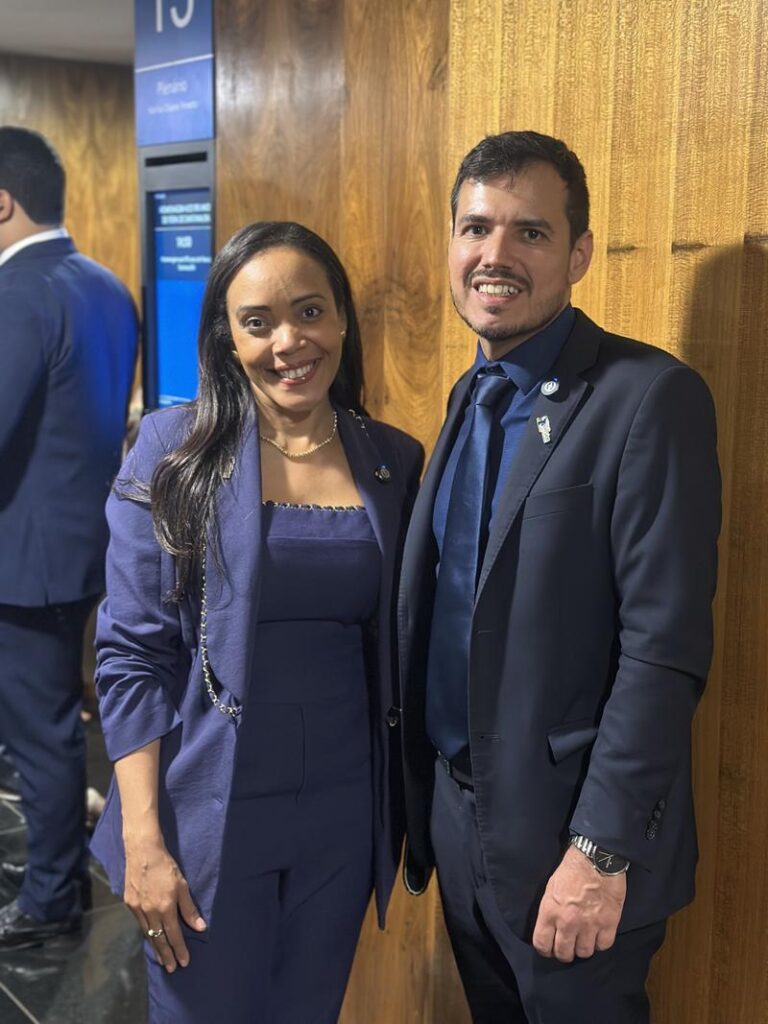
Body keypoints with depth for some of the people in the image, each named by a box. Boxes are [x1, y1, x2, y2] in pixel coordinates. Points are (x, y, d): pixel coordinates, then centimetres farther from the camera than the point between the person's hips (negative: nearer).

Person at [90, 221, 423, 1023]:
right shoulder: (174, 451, -8)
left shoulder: (393, 461, 1)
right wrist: (143, 842, -13)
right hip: (211, 809, -3)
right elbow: (131, 655, -9)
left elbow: (394, 647, 9)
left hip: (345, 811, 3)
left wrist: (406, 811, 6)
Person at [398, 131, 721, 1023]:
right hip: (455, 810, 7)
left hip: (568, 830, -7)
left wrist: (602, 850, -20)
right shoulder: (472, 396, 7)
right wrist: (422, 795, 11)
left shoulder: (649, 398, -17)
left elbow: (664, 648, -20)